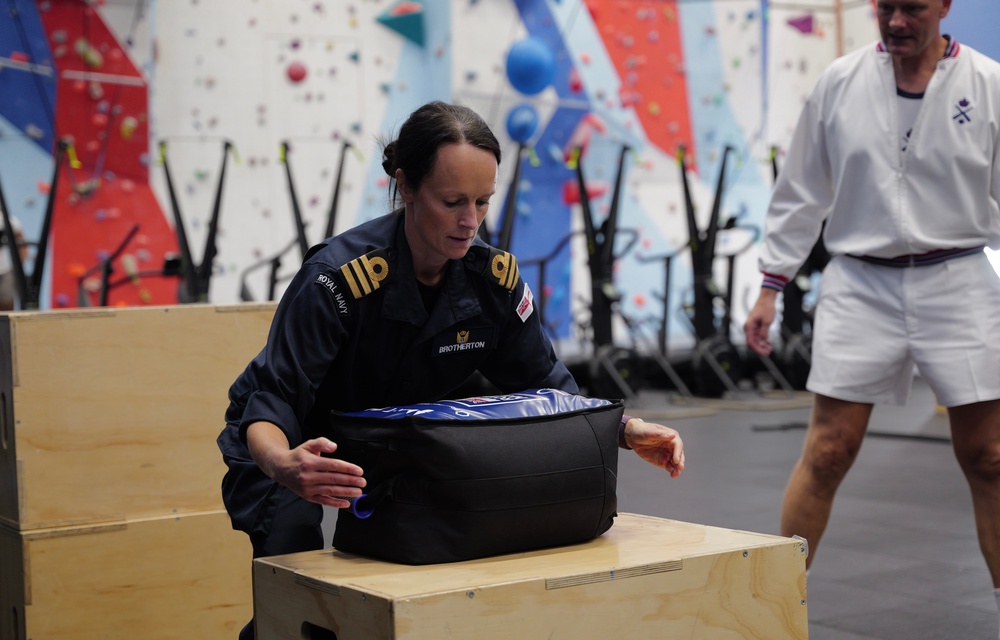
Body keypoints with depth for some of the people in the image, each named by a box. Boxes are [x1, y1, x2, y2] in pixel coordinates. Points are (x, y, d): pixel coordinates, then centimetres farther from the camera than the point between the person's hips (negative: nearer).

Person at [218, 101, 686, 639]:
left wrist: (626, 432, -23)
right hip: (301, 445, -4)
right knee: (293, 555, -29)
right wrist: (286, 467, -57)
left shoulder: (494, 276, -16)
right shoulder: (339, 277, -32)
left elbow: (543, 384, -6)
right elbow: (273, 400, -34)